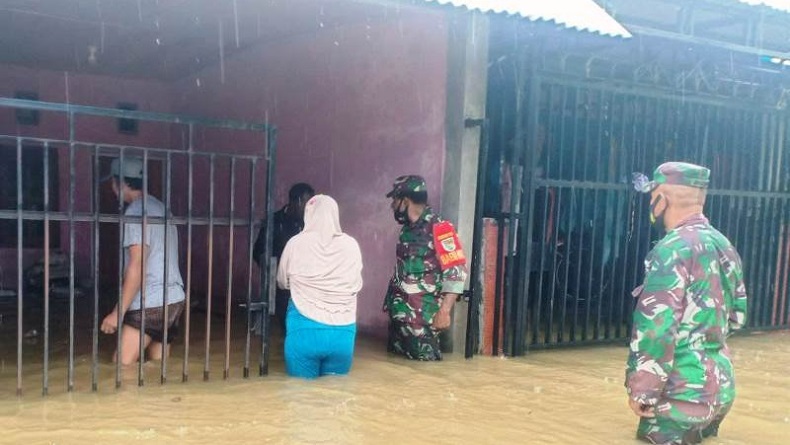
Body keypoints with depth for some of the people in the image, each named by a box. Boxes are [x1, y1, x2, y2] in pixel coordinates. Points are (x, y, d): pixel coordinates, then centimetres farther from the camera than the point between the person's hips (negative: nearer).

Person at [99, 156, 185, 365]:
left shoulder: (136, 211, -11)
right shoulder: (159, 207, 17)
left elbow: (137, 266, -18)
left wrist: (119, 312, -16)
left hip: (151, 303, -9)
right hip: (173, 298, 9)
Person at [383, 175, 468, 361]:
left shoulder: (438, 228, -14)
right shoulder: (408, 229, 11)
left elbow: (456, 272, -18)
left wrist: (444, 311, -22)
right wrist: (391, 302, 16)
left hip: (423, 317, -8)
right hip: (400, 314, 8)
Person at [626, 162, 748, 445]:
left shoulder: (673, 249, -18)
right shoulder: (725, 246, 8)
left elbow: (655, 326, -21)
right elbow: (737, 316, 18)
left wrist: (642, 391, -15)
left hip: (682, 394, -8)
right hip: (720, 388, 9)